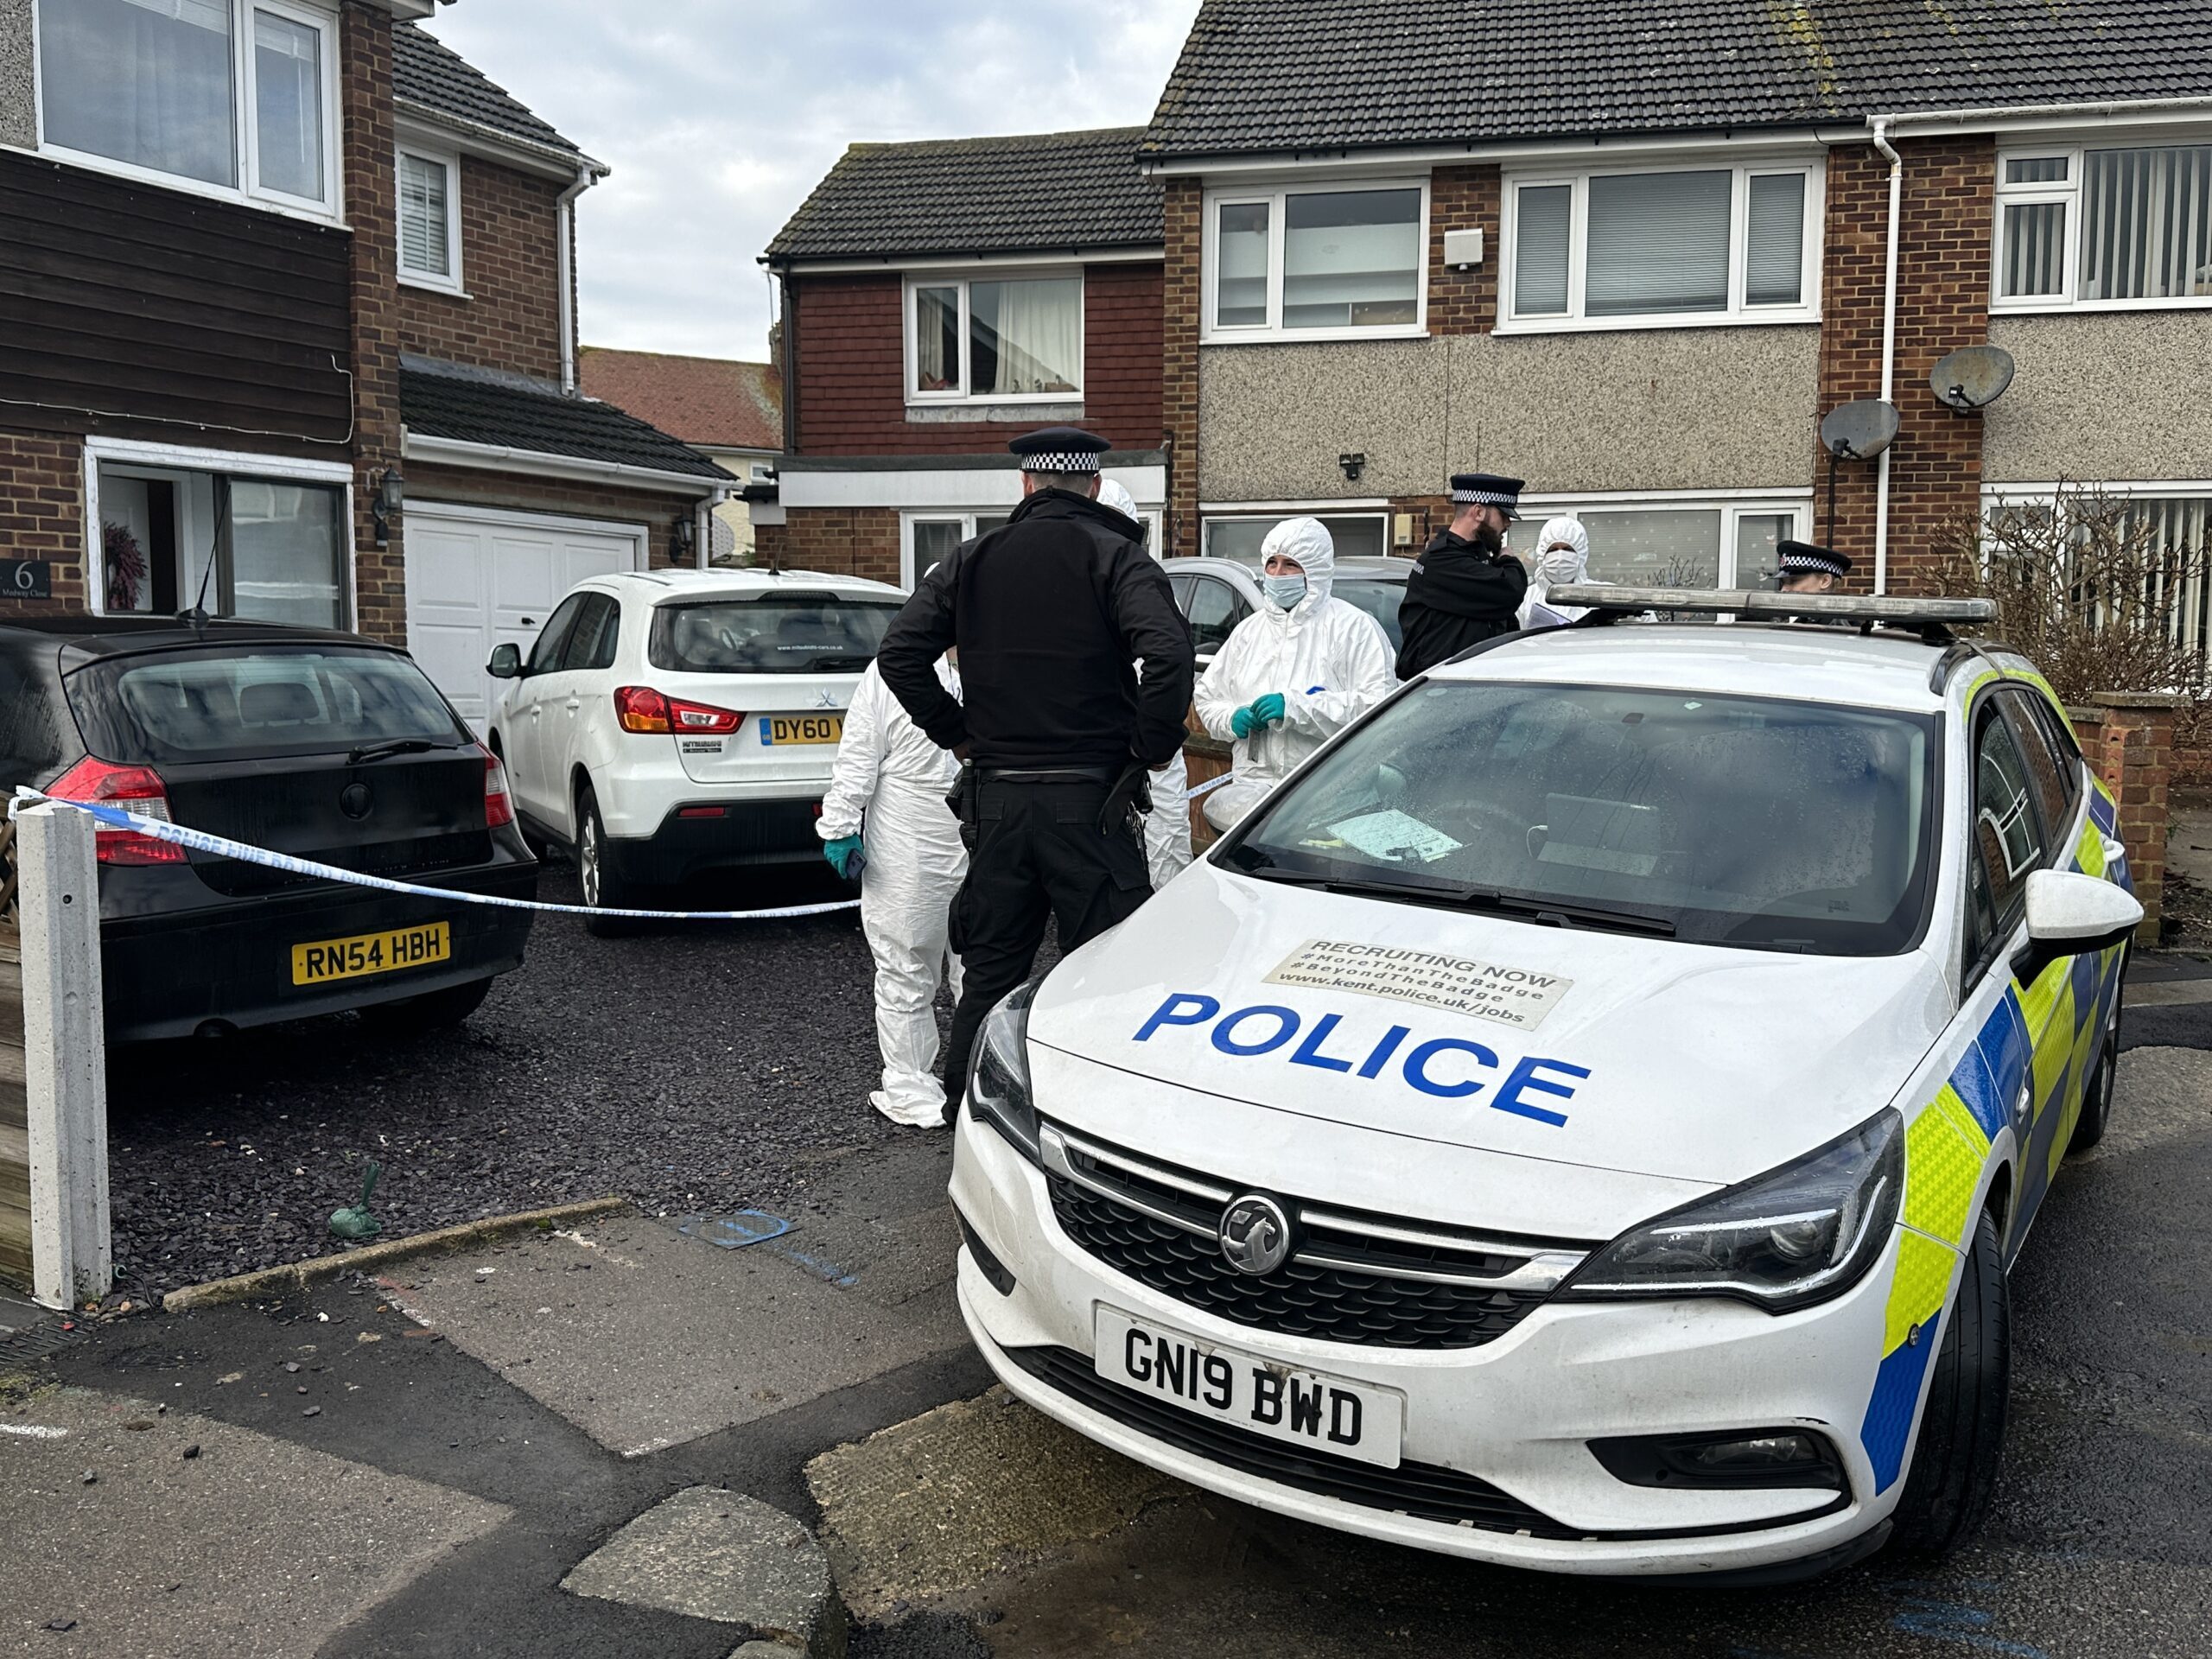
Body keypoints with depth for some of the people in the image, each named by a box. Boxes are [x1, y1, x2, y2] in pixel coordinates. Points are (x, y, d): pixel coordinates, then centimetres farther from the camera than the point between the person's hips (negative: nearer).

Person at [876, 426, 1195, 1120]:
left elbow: (900, 653, 3)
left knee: (989, 971, 15)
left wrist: (956, 732, 9)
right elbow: (1169, 654, -21)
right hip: (1089, 798, -4)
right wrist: (1153, 748, -8)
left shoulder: (973, 561, 8)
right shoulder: (1116, 557, -4)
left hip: (995, 797, 4)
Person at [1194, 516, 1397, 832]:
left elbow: (1378, 705, -13)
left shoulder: (1354, 626, 1)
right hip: (1255, 780, 5)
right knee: (1219, 806, -29)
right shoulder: (1249, 629, 22)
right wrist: (1232, 718, 3)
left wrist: (1297, 707, -18)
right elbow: (1207, 698, 27)